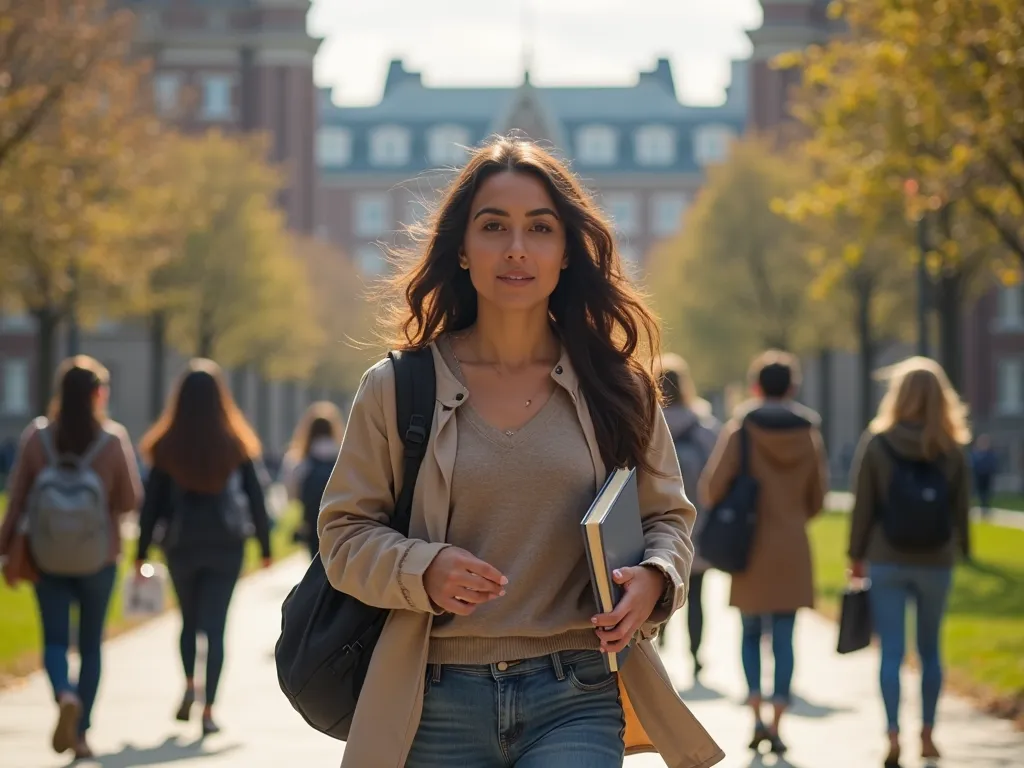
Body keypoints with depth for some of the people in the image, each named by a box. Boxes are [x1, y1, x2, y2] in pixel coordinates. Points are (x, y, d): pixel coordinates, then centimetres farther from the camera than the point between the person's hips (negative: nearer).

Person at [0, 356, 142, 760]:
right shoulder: (113, 439, -8)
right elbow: (131, 500, -3)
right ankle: (80, 731, 9)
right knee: (90, 643, 11)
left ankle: (65, 696, -24)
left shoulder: (36, 436, -5)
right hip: (98, 556, 0)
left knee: (55, 639, 5)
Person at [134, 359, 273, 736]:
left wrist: (142, 551, 5)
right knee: (215, 625, 1)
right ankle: (208, 710, -5)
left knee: (188, 620, 21)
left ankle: (189, 685, 3)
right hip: (226, 544, 0)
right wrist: (265, 546, 9)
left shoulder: (167, 445, -4)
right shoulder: (236, 444, -3)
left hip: (181, 545, 0)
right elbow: (255, 497, 1)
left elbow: (152, 502, -2)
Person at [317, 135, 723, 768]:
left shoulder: (617, 389, 7)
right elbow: (345, 532, 5)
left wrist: (654, 579, -7)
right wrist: (423, 570, -15)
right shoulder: (396, 390, 4)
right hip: (440, 705, 1)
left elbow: (669, 517, 15)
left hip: (576, 700, 0)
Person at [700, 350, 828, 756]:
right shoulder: (809, 433, 2)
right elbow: (817, 497, 7)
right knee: (784, 638, 5)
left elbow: (712, 486, -13)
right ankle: (777, 723, 1)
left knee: (751, 633, 13)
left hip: (751, 549, -1)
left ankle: (756, 715, 1)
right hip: (792, 550, 1)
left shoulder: (741, 429, -7)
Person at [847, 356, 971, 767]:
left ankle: (893, 734, -10)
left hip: (886, 562, -1)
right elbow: (962, 508, 2)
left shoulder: (876, 443, -6)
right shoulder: (952, 449, -4)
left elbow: (863, 506, -4)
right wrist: (961, 550, 15)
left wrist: (856, 555, 5)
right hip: (935, 564, 1)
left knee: (891, 651, 0)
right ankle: (926, 734, 20)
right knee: (929, 650, 14)